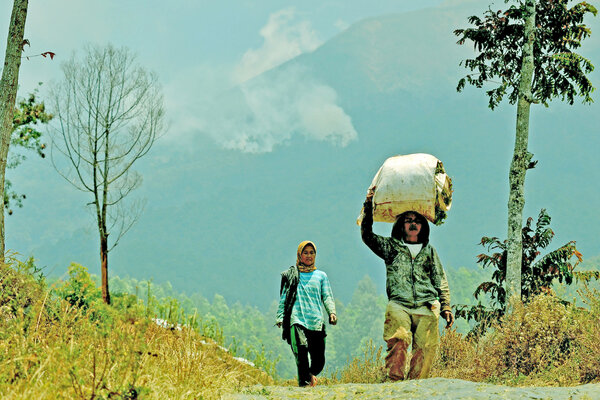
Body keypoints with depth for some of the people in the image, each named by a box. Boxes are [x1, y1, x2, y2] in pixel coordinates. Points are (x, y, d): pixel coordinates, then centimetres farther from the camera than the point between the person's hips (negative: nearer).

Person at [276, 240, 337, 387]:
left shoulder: (321, 276, 19)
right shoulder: (290, 275, 17)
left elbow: (327, 297, 11)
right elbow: (283, 299, 15)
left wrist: (332, 312, -7)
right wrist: (280, 317, 4)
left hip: (316, 322, 2)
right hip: (297, 321, -2)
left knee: (319, 361, 0)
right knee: (301, 353, -24)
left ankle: (311, 375, 31)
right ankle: (304, 384, -20)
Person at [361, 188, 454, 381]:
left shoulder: (429, 251, 24)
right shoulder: (391, 247, 19)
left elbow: (441, 283, 24)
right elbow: (367, 235, 9)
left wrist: (446, 308, 14)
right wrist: (369, 205, 2)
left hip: (426, 307, 2)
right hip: (399, 305, -2)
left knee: (426, 347, -16)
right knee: (398, 340, -25)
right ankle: (395, 380, -25)